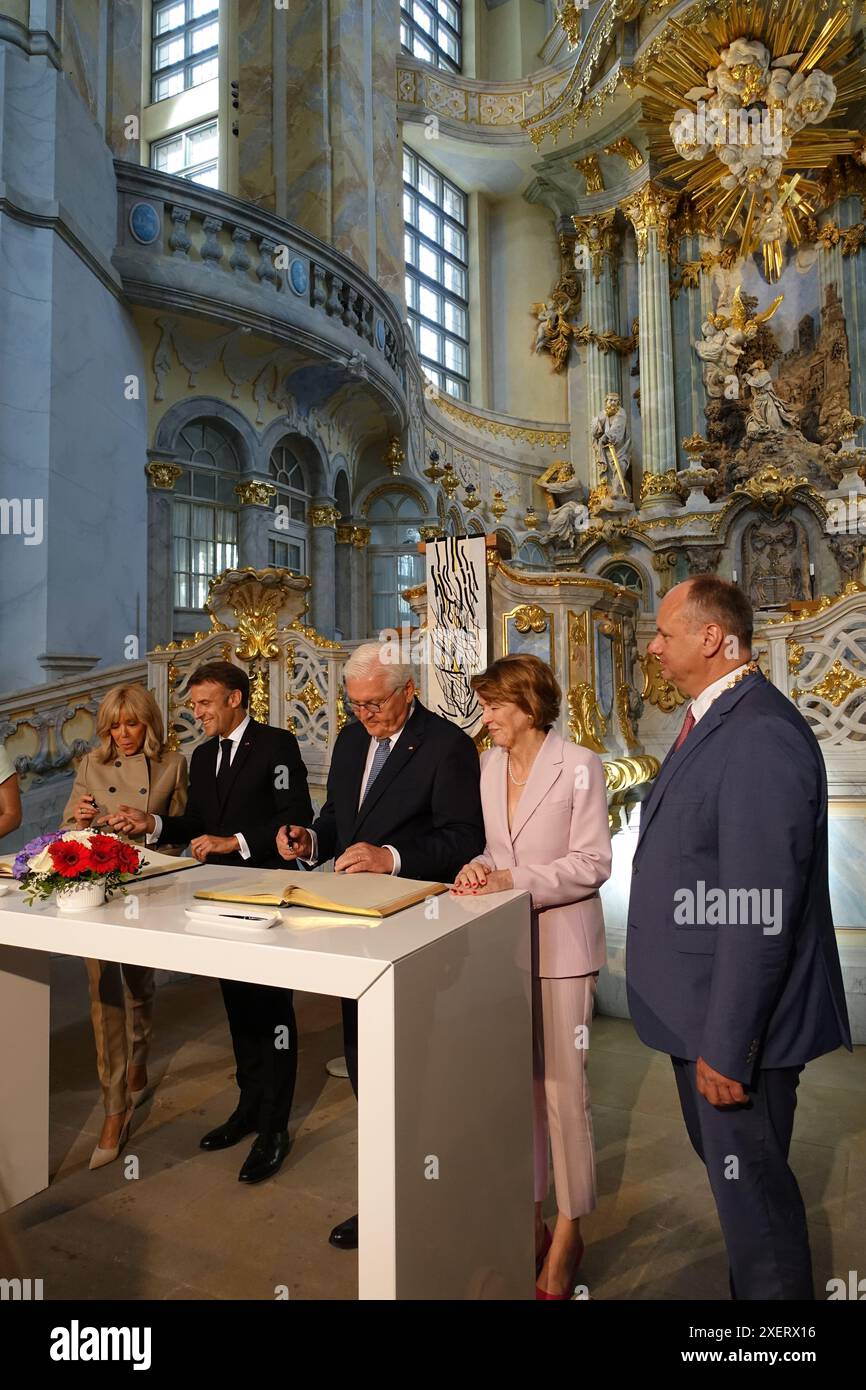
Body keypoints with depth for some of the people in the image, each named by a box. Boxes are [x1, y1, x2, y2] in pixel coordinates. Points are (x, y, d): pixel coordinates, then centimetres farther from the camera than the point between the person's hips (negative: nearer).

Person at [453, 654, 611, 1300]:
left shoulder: (579, 766, -12)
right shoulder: (492, 763, 7)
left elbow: (592, 864, -13)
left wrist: (515, 880, -21)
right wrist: (483, 866, -7)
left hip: (561, 942, -5)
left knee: (563, 1085, 5)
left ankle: (569, 1232, 24)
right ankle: (530, 1219, 31)